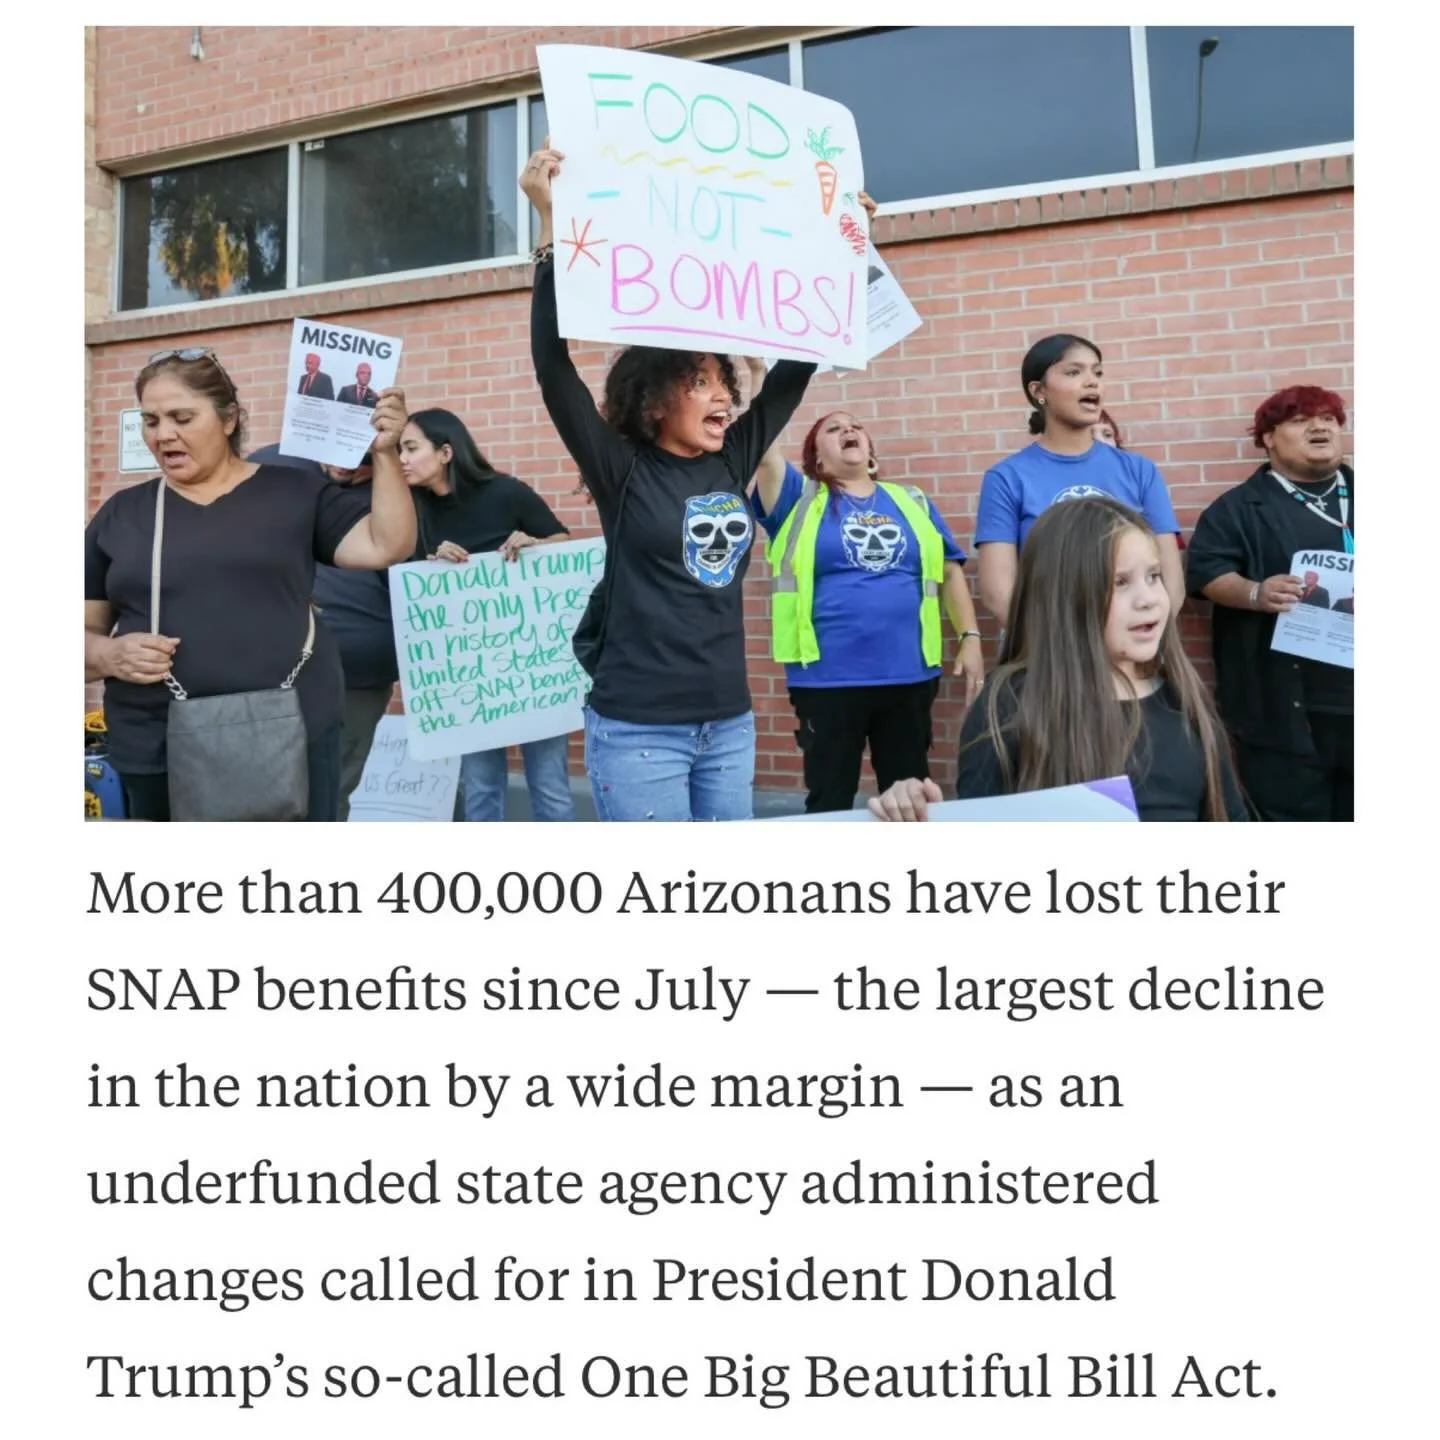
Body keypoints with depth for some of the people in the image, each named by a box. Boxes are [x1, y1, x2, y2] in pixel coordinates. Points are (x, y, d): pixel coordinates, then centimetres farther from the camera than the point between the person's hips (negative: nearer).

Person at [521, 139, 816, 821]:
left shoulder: (733, 461, 7)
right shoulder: (622, 472, -6)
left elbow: (796, 364, 13)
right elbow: (553, 364, -16)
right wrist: (551, 225, -23)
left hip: (729, 724, 6)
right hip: (639, 730, -6)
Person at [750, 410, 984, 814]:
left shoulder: (912, 501, 14)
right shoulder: (801, 497, 6)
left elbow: (949, 571, 13)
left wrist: (971, 637, 4)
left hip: (910, 674, 3)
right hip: (827, 678, -2)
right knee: (830, 800, 8)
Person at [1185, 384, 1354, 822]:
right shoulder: (1239, 507, 6)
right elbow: (1207, 571, -5)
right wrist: (1255, 593, -24)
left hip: (1353, 695, 4)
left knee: (1357, 810, 10)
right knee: (1291, 813, -2)